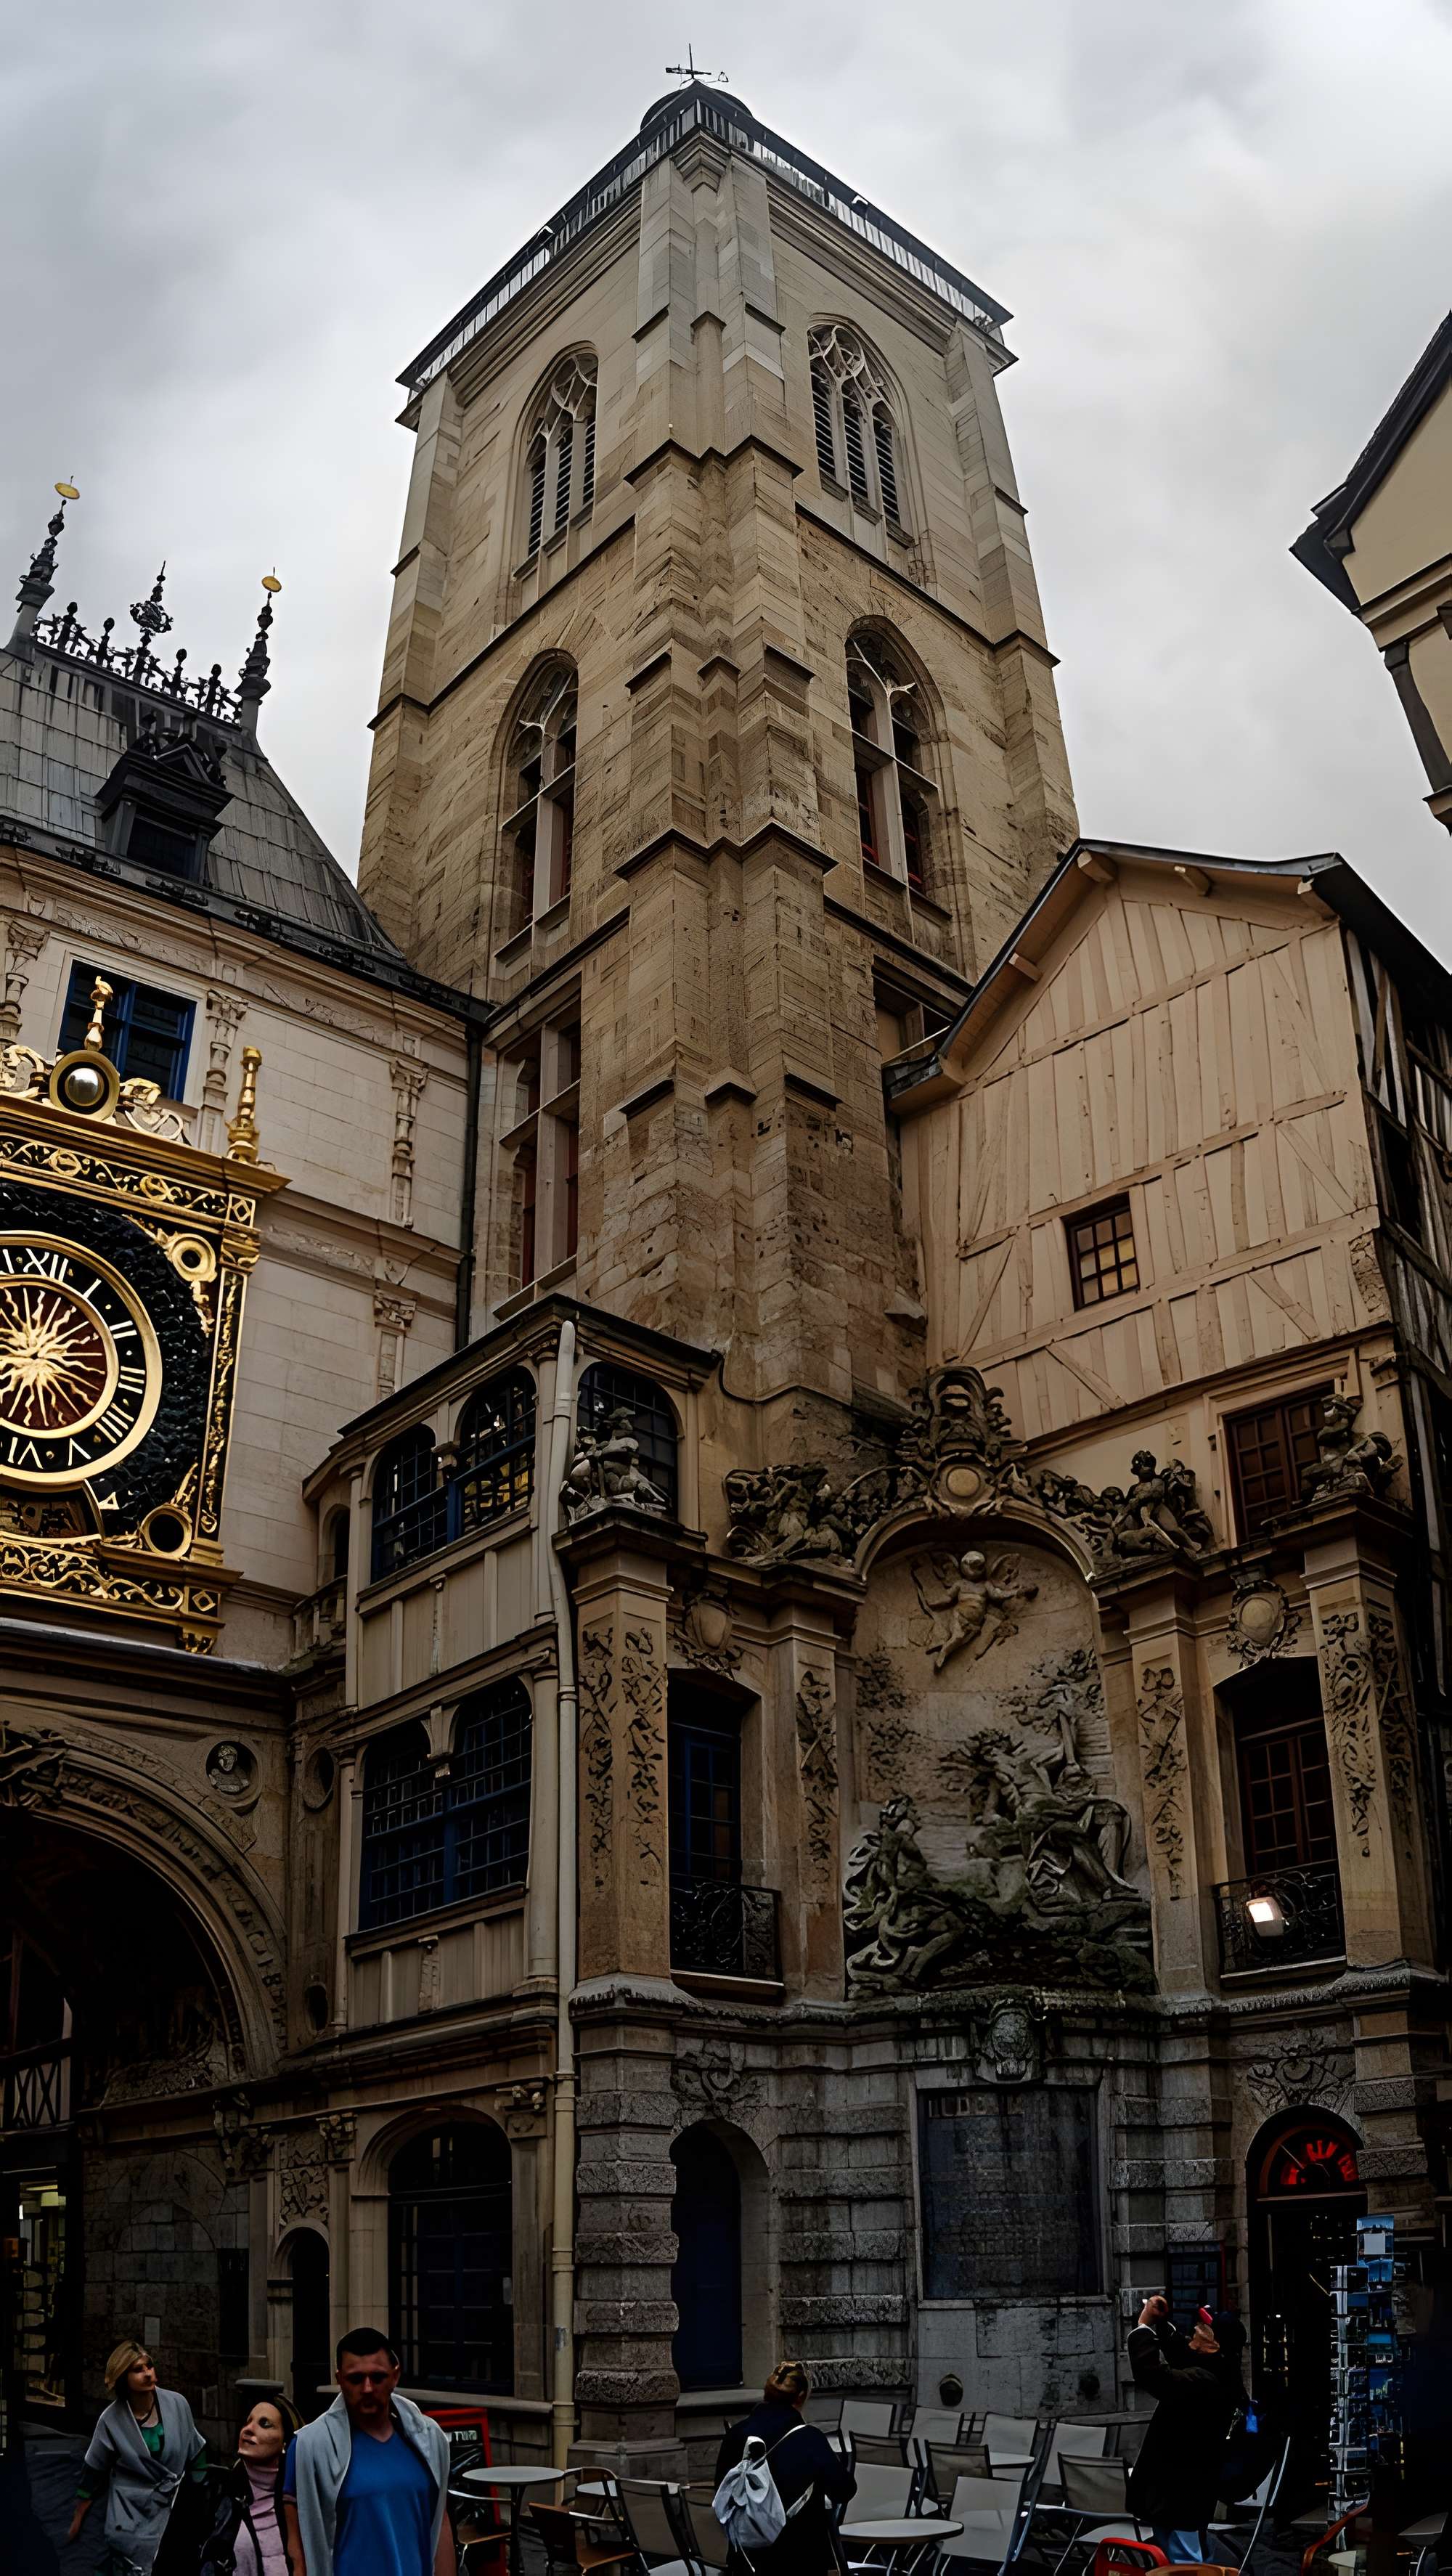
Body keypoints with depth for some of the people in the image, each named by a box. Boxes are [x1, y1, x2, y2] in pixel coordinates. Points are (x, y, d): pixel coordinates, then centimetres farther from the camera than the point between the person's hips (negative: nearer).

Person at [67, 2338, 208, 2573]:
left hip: (173, 2507, 2)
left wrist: (208, 2501, 9)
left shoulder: (177, 2405, -8)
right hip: (131, 2512, -2)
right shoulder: (112, 2420, -11)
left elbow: (194, 2455, 3)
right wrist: (77, 2519, 7)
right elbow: (93, 2472, 1)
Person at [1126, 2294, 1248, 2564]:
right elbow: (1178, 2349, 17)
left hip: (1179, 2493, -10)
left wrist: (1143, 2326, -27)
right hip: (1180, 2488, 10)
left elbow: (1151, 2374, -39)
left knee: (1184, 2566, 1)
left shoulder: (1203, 2382, -30)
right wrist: (1160, 2321, 1)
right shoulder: (1215, 2374, 1)